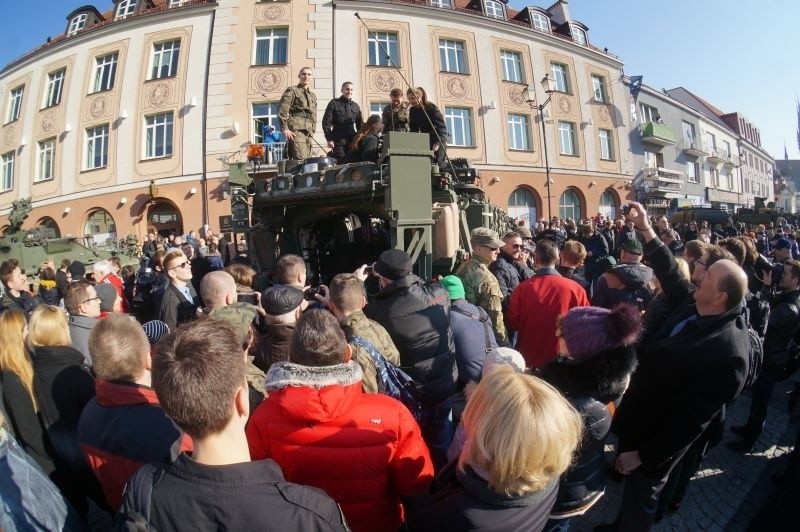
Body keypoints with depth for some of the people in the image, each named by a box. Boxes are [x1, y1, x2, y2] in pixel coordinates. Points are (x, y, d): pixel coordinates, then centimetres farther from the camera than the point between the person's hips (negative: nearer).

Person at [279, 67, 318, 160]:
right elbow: (282, 111, -4)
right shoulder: (292, 91, 6)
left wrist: (313, 130, 15)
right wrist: (285, 128, -13)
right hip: (296, 130, -7)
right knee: (301, 160, -22)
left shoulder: (313, 96, 26)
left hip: (308, 132, 7)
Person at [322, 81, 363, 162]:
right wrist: (329, 139, -11)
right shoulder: (334, 103, 3)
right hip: (338, 141, -4)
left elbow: (360, 125, 19)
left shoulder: (355, 106, 15)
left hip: (352, 140, 4)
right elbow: (326, 122, -3)